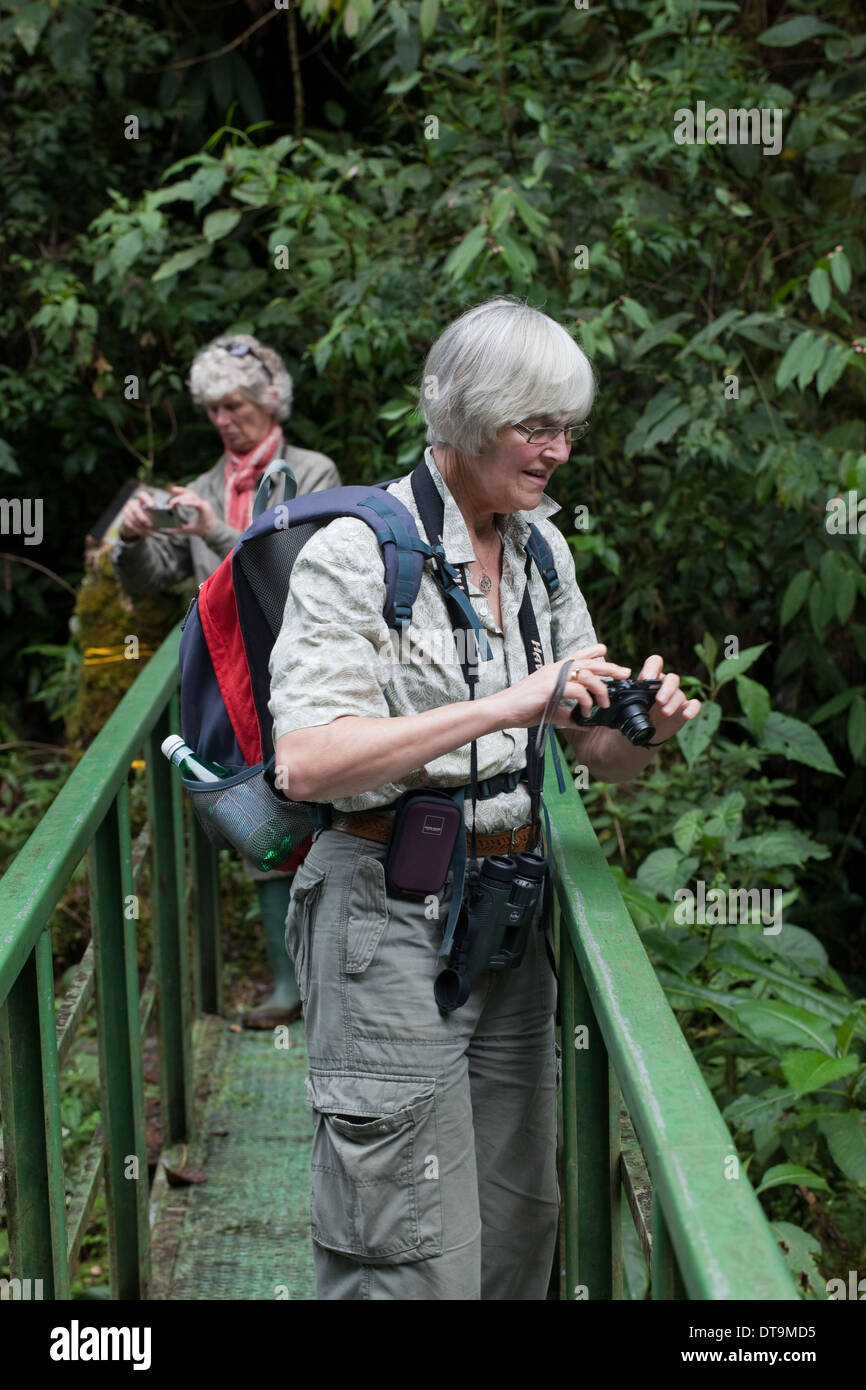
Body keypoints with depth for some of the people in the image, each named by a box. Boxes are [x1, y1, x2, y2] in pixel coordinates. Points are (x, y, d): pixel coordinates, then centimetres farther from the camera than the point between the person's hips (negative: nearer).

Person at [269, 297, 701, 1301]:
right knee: (415, 1255, -4)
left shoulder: (542, 550, 11)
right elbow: (305, 764, -23)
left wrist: (642, 729, -10)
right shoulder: (356, 553, -11)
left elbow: (596, 753, 15)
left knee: (517, 1230, 13)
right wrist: (507, 704, -27)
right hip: (387, 914, -7)